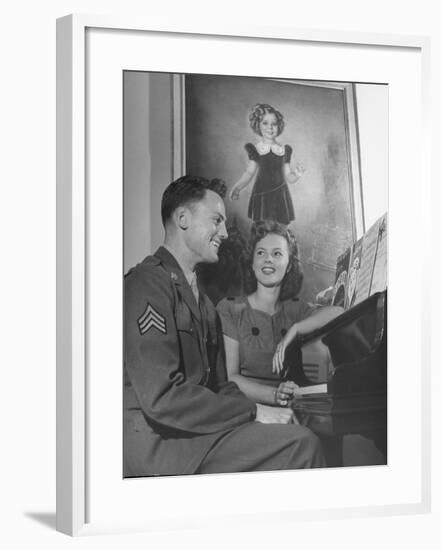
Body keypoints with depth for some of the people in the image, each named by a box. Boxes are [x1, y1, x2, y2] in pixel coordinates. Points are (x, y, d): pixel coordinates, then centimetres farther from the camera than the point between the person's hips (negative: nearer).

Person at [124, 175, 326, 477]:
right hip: (157, 440, -9)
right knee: (302, 444, -22)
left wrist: (262, 412, -3)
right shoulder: (147, 284, -9)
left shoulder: (203, 302, 24)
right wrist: (253, 412, -15)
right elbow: (161, 397, -19)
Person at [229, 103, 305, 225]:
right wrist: (237, 187, -13)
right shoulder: (255, 149, 1)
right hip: (261, 196, -1)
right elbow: (249, 173, 3)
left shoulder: (284, 150, 4)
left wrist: (296, 175, -14)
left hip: (280, 197, 1)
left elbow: (288, 177, 8)